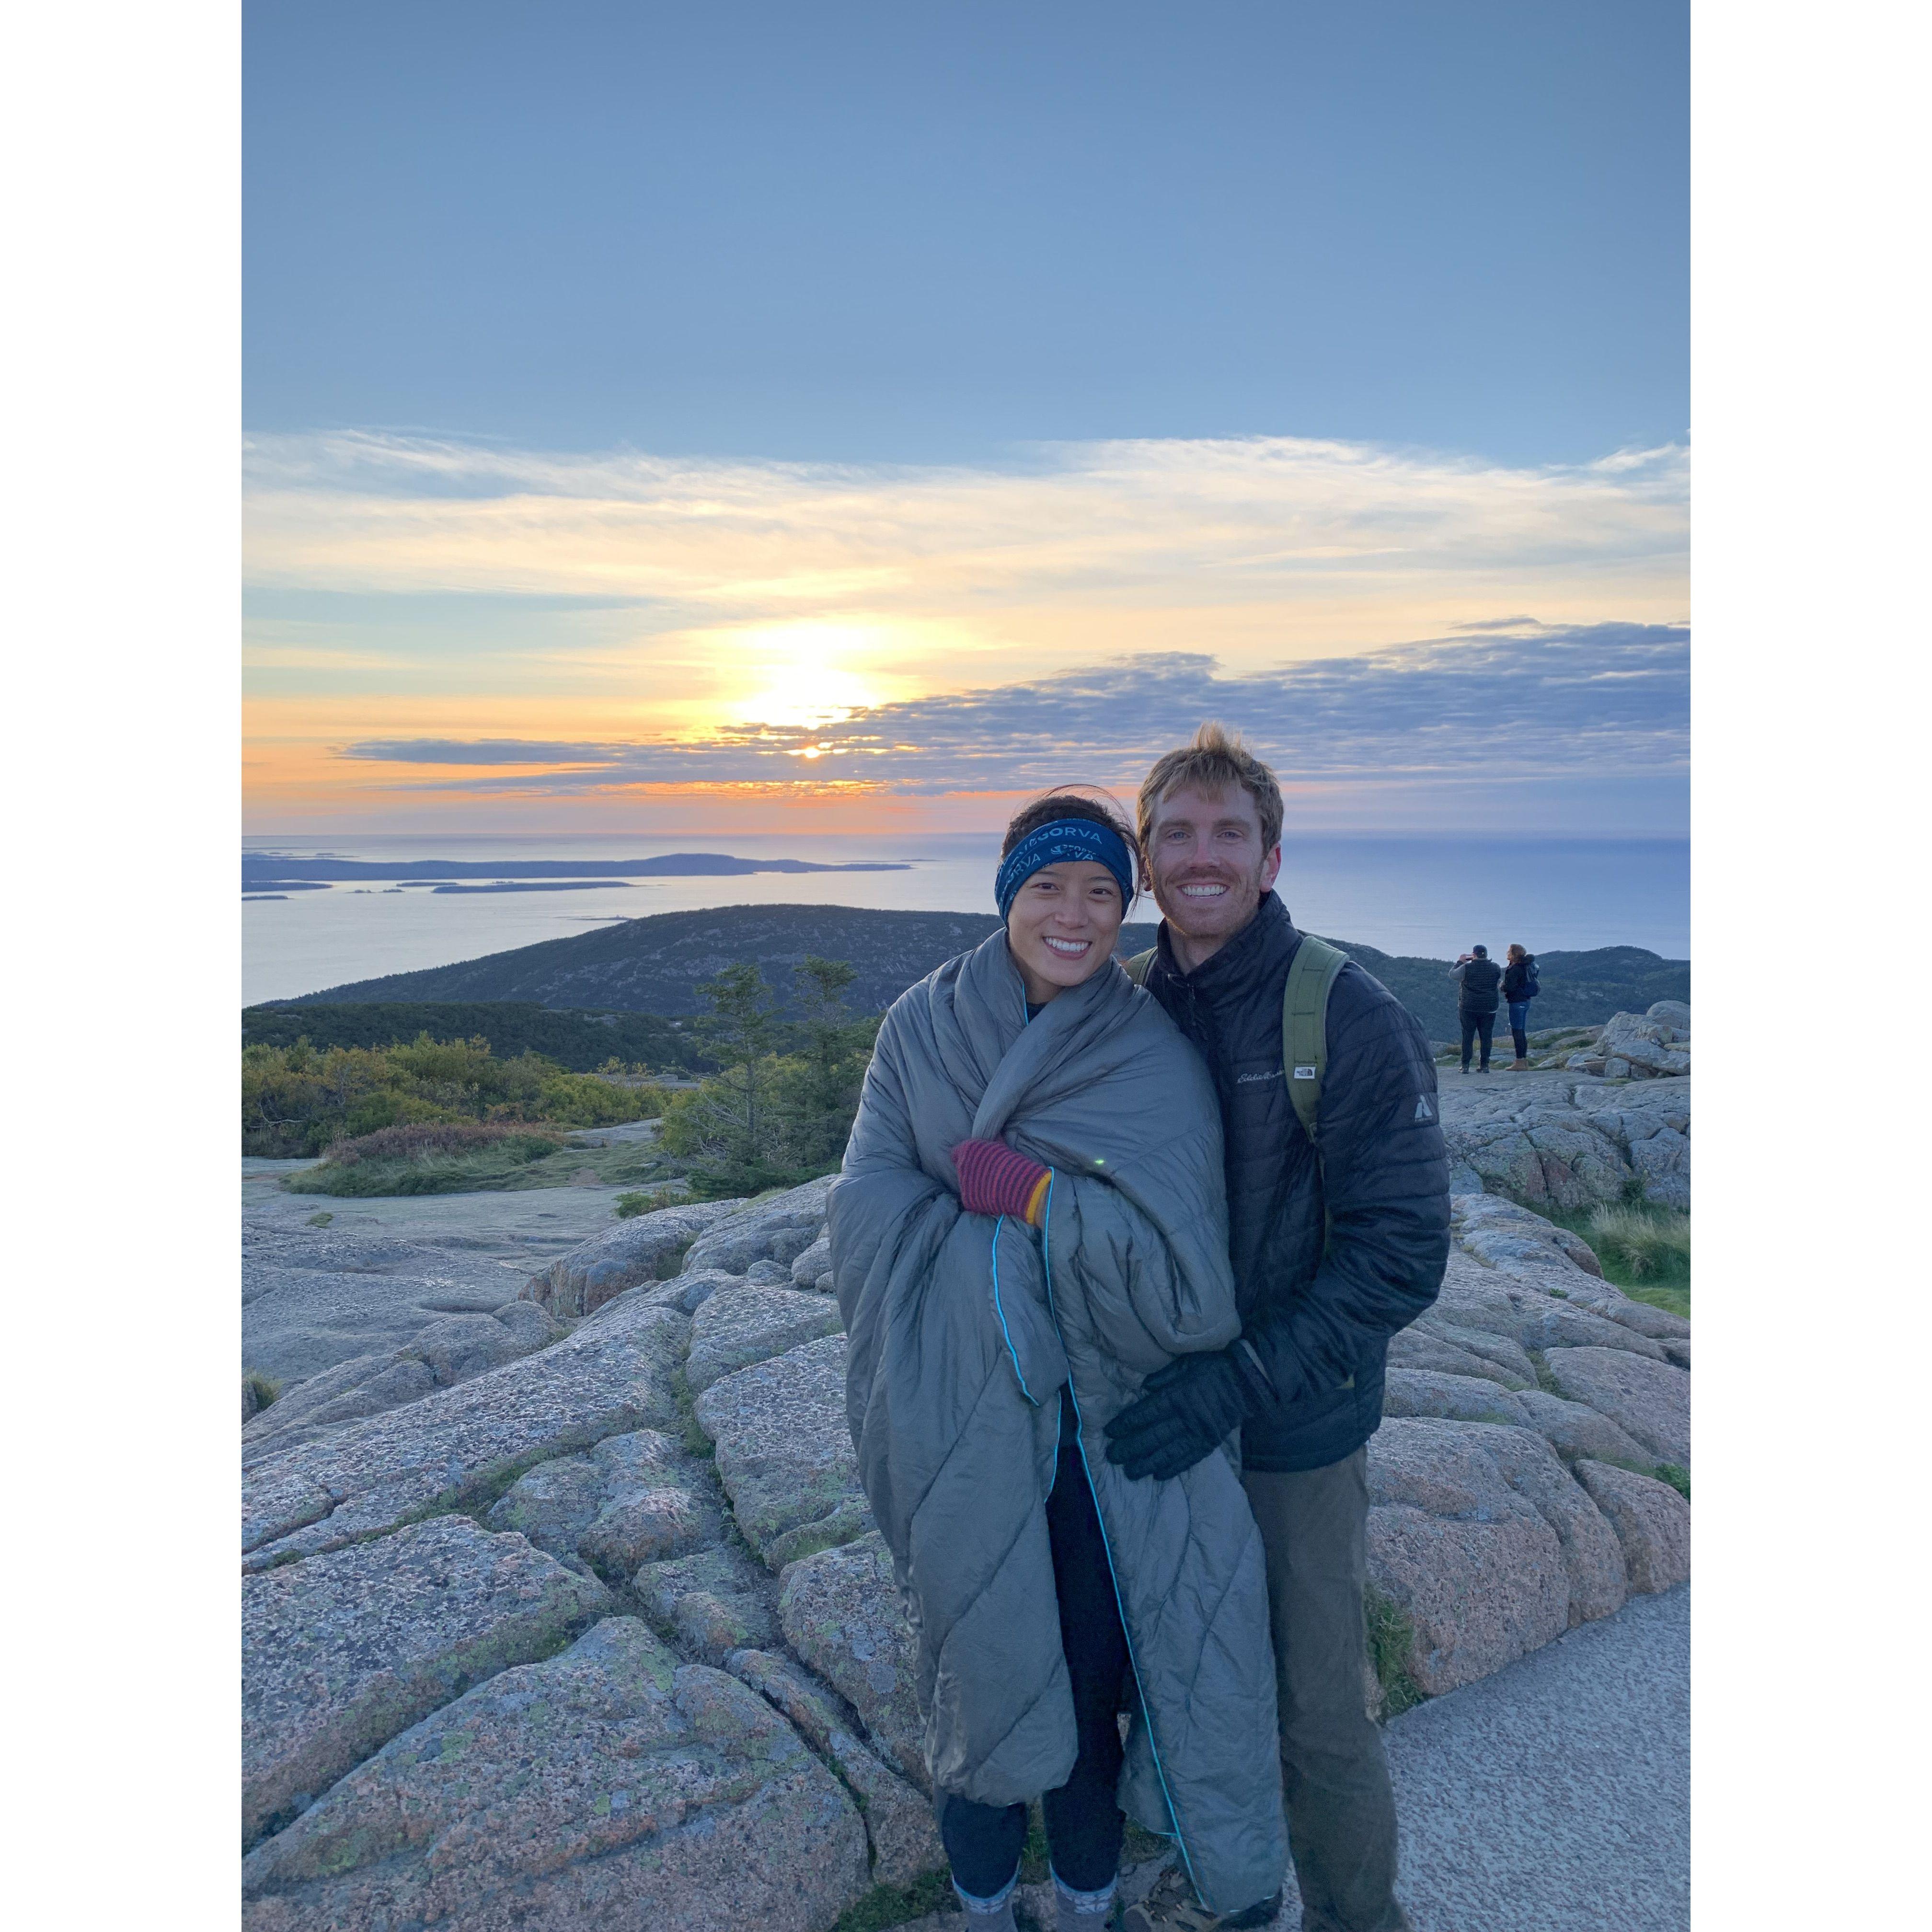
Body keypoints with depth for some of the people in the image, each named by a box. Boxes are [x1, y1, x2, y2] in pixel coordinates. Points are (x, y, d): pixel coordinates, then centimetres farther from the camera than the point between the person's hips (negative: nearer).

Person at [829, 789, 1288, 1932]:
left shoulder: (1158, 1062, -8)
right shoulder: (922, 1028, -4)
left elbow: (1186, 1281, -14)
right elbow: (872, 1209, -12)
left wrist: (1030, 1193, -23)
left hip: (1111, 1430, 0)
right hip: (964, 1431, 1)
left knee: (1096, 1673, 12)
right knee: (979, 1667, 15)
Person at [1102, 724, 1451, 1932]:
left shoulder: (1352, 1020, -17)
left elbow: (1402, 1253, -18)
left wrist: (1241, 1384, -23)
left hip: (1299, 1434, -4)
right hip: (1156, 1421, 5)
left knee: (1319, 1714, 11)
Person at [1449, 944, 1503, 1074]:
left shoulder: (1466, 968, -11)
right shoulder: (1495, 968, -1)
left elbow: (1452, 975, 4)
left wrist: (1460, 962, 18)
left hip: (1468, 1008, -2)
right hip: (1489, 1009, 2)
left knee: (1468, 1037, 3)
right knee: (1486, 1037, 7)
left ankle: (1465, 1065, 2)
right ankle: (1485, 1065, 7)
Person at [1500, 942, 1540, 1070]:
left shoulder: (1515, 970, -18)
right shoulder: (1524, 967, 10)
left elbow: (1510, 987, -22)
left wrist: (1502, 986, -1)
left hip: (1517, 1003, -9)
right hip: (1526, 1001, 9)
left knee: (1517, 1033, -5)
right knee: (1522, 1033, 14)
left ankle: (1520, 1063, -5)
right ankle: (1524, 1061, 18)